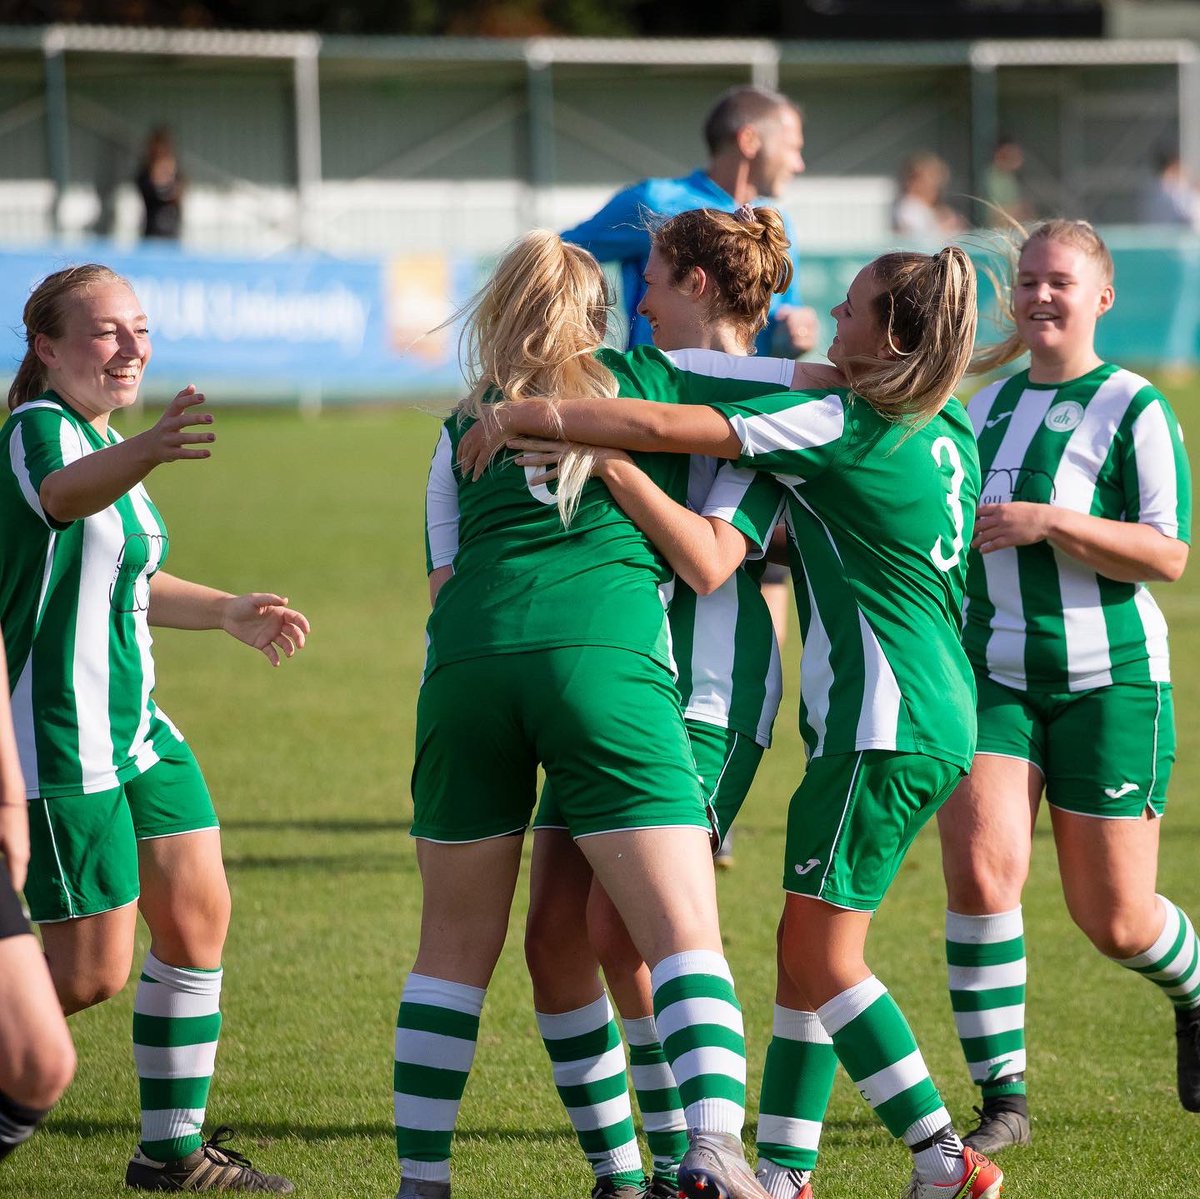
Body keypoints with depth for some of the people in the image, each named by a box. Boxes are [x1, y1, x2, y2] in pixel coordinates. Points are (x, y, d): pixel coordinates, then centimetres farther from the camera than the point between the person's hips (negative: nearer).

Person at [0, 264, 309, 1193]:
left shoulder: (105, 439, 15)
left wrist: (228, 613, 21)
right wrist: (149, 450, -62)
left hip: (136, 731, 9)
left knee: (198, 917, 6)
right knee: (94, 972, -8)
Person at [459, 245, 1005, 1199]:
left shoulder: (837, 424, -13)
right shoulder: (946, 430, 12)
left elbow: (662, 428, -15)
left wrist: (522, 415, -8)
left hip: (888, 724, -9)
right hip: (939, 715, 9)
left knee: (823, 955, -6)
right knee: (810, 948, 11)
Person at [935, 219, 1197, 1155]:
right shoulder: (988, 405, 12)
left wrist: (1048, 522, -23)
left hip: (1108, 682, -4)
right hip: (993, 677, 4)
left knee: (1114, 921, 1)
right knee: (980, 868, -17)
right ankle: (1003, 1099, -9)